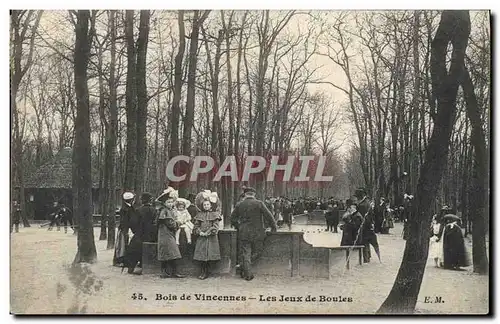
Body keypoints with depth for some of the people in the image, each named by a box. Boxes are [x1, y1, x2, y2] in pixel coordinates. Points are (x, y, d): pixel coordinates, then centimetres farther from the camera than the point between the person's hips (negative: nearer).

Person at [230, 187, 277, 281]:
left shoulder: (239, 205, 2)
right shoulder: (259, 203, -4)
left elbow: (233, 218, 7)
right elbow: (268, 216, -5)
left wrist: (238, 227, 21)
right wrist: (274, 226, 7)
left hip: (244, 234, 2)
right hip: (257, 233, -1)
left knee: (245, 253, 7)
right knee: (257, 252, 14)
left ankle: (247, 274, 5)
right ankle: (243, 267, 4)